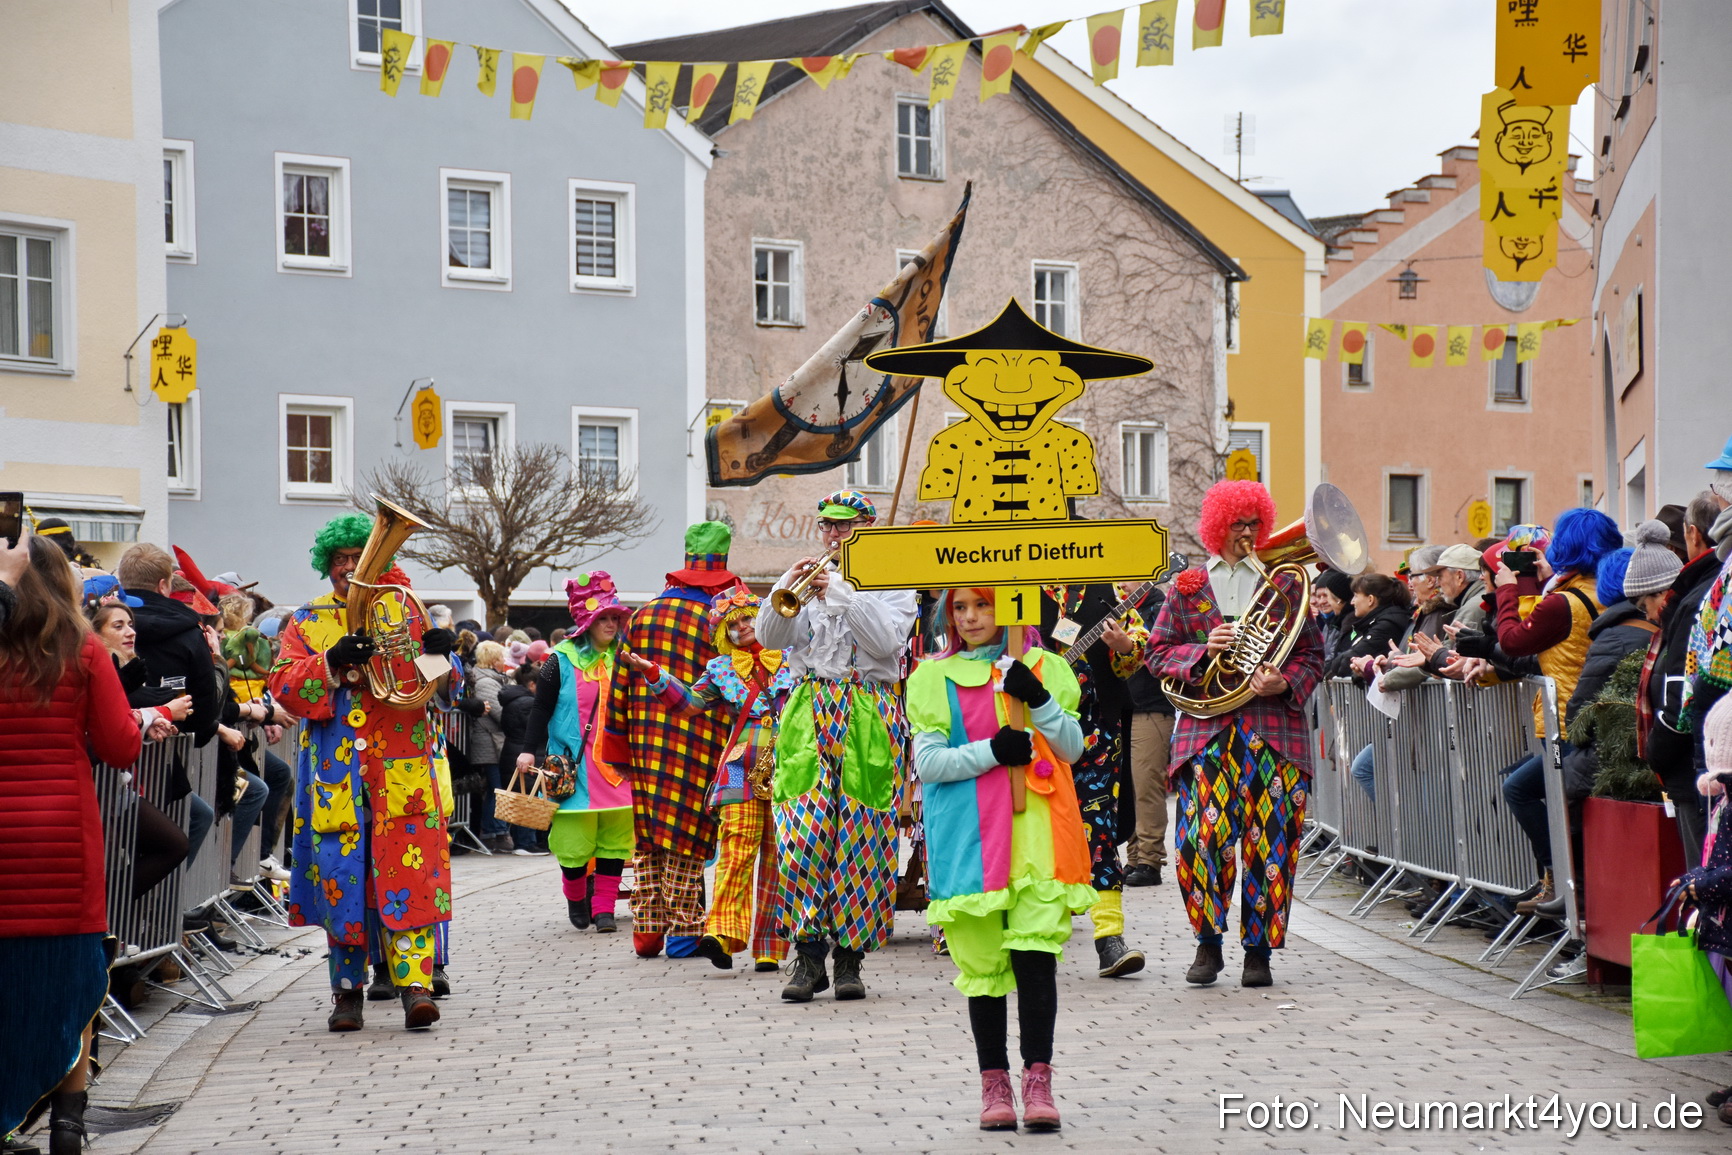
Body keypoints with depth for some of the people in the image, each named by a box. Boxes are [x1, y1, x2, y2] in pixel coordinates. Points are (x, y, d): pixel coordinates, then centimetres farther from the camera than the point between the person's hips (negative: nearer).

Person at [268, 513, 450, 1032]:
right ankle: (347, 989, 12)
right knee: (341, 874, 2)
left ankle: (415, 983, -13)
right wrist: (332, 662, -15)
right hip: (335, 771, 1)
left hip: (400, 769, -1)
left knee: (407, 870, -10)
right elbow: (284, 684, 0)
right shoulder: (308, 620, 14)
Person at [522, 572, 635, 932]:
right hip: (575, 764, -3)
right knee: (575, 837, -1)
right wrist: (529, 750, -6)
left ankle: (604, 908, 5)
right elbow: (541, 709, 0)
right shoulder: (563, 660, -2)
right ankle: (576, 899, 22)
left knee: (615, 837, 0)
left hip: (616, 764, 3)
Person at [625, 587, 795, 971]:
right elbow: (689, 701, 13)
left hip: (788, 768, 0)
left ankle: (769, 946, 3)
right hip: (741, 770, 0)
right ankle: (723, 932, -22)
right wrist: (652, 674, 3)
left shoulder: (791, 657, 14)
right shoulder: (721, 669, 16)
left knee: (776, 856, 0)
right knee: (736, 848, -14)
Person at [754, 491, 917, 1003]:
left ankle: (850, 956, 2)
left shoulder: (891, 581, 10)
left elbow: (887, 640, -7)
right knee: (803, 834, -9)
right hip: (810, 711, 2)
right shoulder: (803, 580, 19)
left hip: (868, 716, -2)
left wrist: (841, 593, -13)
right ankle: (808, 953, -4)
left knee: (861, 836, -5)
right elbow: (769, 637, 6)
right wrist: (787, 591, -10)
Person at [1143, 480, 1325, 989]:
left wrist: (1285, 684, -9)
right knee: (1202, 837, -9)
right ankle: (1208, 943, 7)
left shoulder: (1284, 583, 11)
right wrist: (1203, 651, -10)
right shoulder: (1186, 587, 11)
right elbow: (1157, 651, 8)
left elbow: (1312, 654, 10)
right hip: (1207, 731, 0)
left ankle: (1259, 950, 10)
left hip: (1275, 727, 1)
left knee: (1269, 842, -1)